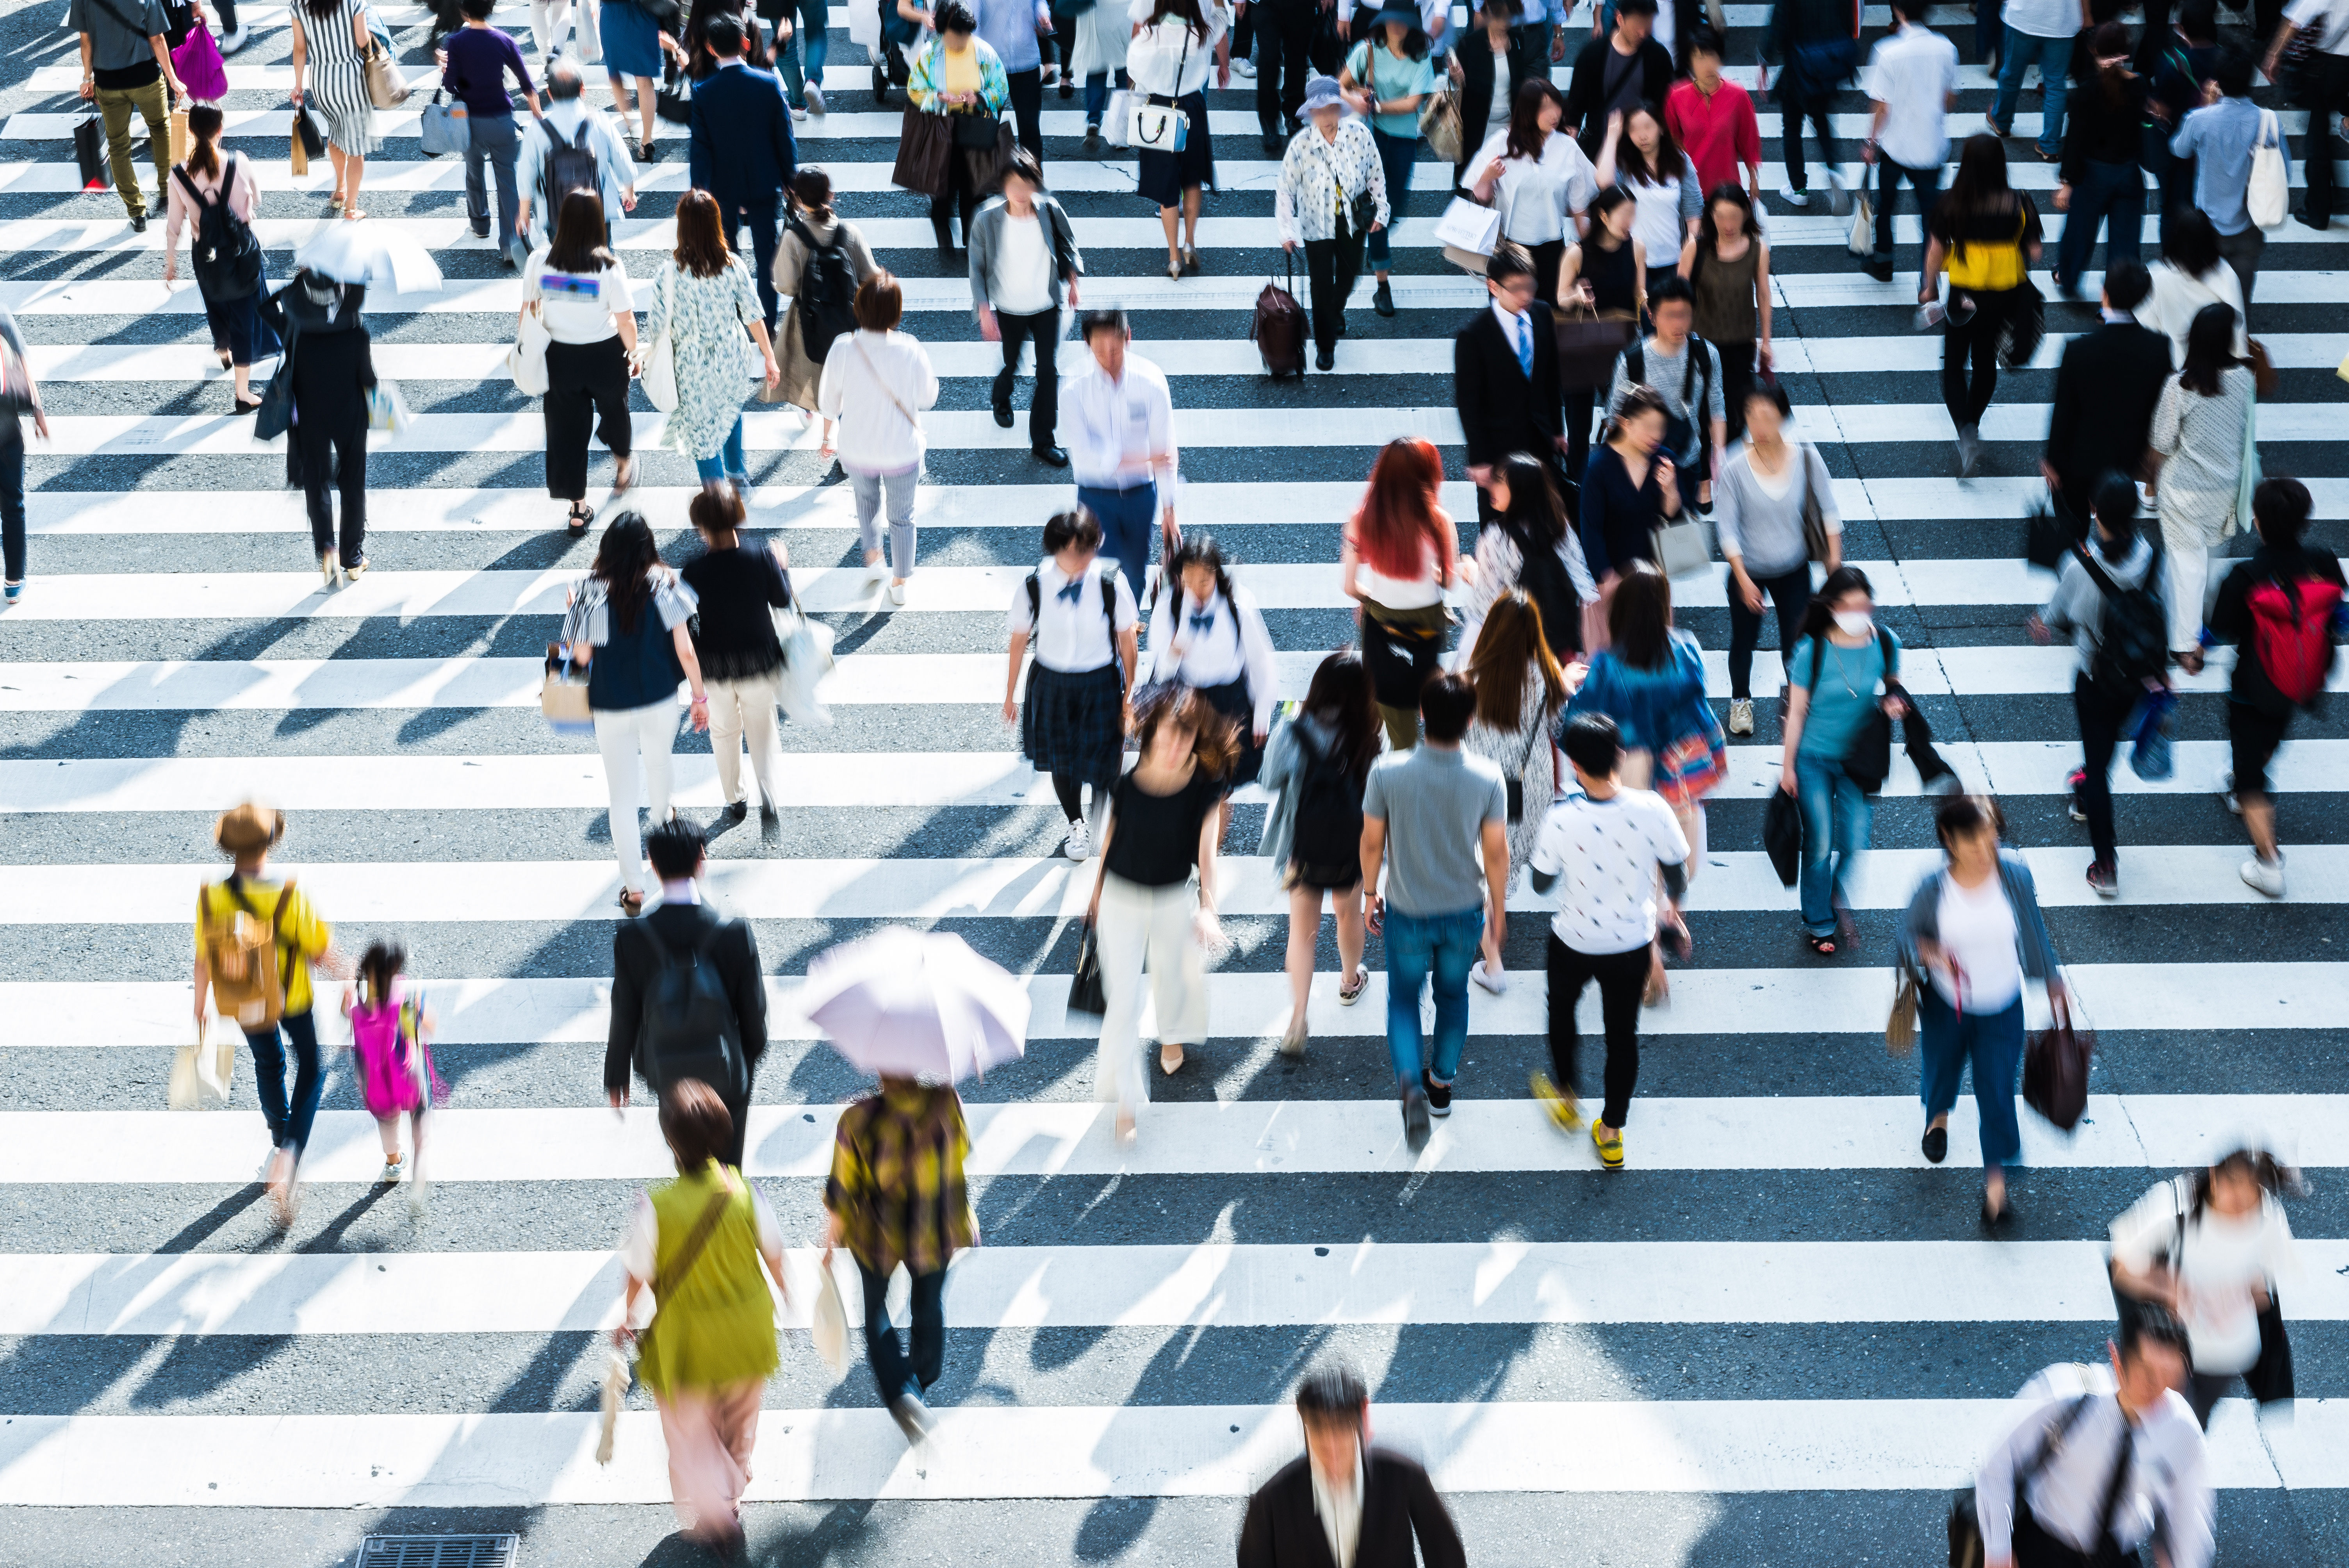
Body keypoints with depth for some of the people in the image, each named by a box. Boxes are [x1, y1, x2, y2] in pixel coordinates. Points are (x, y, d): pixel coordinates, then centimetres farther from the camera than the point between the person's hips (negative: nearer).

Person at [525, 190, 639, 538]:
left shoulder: (539, 261, -14)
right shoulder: (609, 266, -21)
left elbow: (528, 310, -2)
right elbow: (625, 319, -16)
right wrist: (633, 351, 3)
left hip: (560, 356, 1)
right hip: (604, 355, -1)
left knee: (567, 428, 14)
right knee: (613, 410, 28)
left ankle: (578, 509, 19)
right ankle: (624, 466, 54)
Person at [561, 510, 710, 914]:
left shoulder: (593, 592, -17)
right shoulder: (665, 586, -15)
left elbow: (582, 655, -11)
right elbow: (686, 652, -13)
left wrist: (575, 614, 5)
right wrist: (700, 696, 1)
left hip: (611, 710, -2)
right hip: (660, 702, 2)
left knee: (623, 797, 9)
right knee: (659, 764, 32)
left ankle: (634, 888, 12)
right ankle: (662, 829, 60)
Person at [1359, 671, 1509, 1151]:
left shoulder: (1387, 772, -22)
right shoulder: (1488, 779, -20)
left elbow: (1372, 842, -10)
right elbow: (1496, 852, -9)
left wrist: (1371, 893, 9)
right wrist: (1498, 907, 8)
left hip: (1407, 914, -1)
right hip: (1464, 913, 1)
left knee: (1403, 998, 19)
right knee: (1453, 995, 26)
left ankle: (1410, 1082, -4)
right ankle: (1441, 1083, 41)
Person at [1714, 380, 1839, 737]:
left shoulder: (1807, 459, -16)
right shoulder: (1735, 470, -21)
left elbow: (1829, 513, -5)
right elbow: (1727, 530, -17)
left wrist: (1834, 561, -9)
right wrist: (1744, 580, -19)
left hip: (1793, 571, 1)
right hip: (1749, 571, -1)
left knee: (1796, 641, 7)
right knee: (1744, 640, 17)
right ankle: (1741, 700, 45)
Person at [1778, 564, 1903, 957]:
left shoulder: (1885, 643, -12)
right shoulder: (1811, 651, -20)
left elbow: (1892, 683, 8)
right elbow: (1797, 712, -10)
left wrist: (1892, 699, -16)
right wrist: (1788, 767, -5)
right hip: (1814, 759, -2)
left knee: (1854, 843, 7)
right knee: (1820, 845, 7)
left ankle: (1838, 898, 40)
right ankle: (1819, 924, 28)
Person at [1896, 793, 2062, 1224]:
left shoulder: (2014, 874, -20)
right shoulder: (1934, 888, -25)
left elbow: (2033, 929, -4)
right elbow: (1909, 931, -8)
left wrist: (2050, 980, 7)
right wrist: (1927, 953, -31)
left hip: (2001, 1008, 0)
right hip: (1946, 1005, 0)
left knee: (1997, 1091, 2)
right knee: (1940, 1070, 26)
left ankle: (1995, 1180, 22)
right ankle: (1938, 1117, 62)